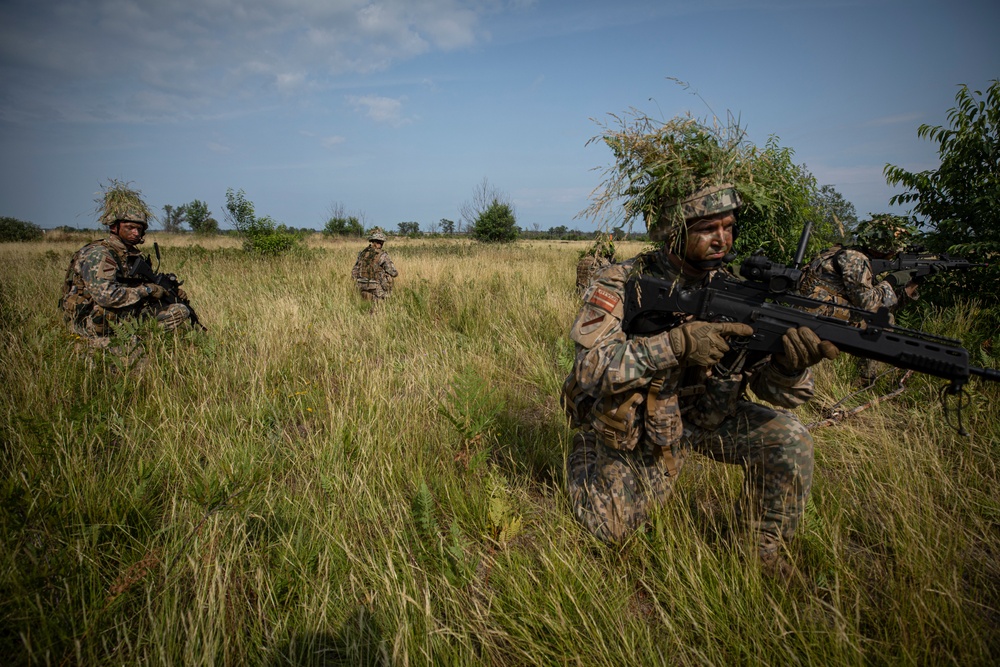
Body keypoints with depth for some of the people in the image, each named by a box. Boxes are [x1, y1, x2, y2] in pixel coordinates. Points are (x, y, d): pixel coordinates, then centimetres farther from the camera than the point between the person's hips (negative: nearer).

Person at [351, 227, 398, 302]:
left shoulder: (362, 254, 6)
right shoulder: (383, 255, -11)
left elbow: (354, 274, 10)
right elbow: (394, 273, -11)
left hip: (365, 293, 6)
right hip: (379, 293, -6)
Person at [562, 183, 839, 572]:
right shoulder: (623, 285, -22)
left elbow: (775, 389, -12)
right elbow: (591, 369, -35)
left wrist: (791, 362, -37)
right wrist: (678, 344, -46)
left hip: (705, 414, 4)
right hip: (628, 425, -3)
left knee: (789, 439, -17)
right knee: (611, 530, -2)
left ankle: (763, 547, 8)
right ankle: (585, 460, 30)